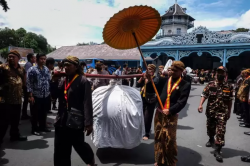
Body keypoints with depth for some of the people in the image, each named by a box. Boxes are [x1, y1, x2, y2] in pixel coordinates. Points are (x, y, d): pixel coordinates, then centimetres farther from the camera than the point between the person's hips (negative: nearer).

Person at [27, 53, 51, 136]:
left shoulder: (47, 69, 8)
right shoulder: (32, 69, -7)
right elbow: (29, 83, -9)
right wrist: (30, 95, -14)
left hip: (46, 96, 5)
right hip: (36, 96, -4)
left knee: (44, 113, 15)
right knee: (35, 113, 7)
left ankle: (43, 127, 31)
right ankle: (34, 129, 22)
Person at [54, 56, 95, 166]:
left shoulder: (83, 81, -11)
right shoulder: (63, 81, 11)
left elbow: (87, 103, -16)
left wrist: (88, 122, -18)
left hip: (75, 120, -6)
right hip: (62, 120, 7)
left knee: (78, 144, 12)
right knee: (60, 150, 11)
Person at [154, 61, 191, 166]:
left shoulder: (185, 85, -2)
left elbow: (182, 102, -10)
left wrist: (170, 110, -19)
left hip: (171, 115, -4)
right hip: (159, 113, 4)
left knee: (170, 139, 1)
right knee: (158, 138, 12)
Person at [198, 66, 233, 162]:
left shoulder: (229, 87, -1)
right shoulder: (210, 85, -3)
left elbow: (230, 101, 6)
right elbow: (204, 95, -7)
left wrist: (229, 112, 8)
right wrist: (200, 105, -22)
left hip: (222, 112, -1)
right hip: (210, 111, 1)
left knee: (221, 131, -6)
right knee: (210, 127, 18)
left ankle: (217, 151, 2)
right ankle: (211, 139, 48)